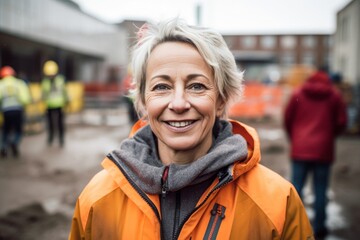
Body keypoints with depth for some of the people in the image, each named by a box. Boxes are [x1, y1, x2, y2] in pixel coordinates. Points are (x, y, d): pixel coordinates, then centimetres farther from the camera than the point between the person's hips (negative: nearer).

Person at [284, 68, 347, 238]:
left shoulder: (298, 94, 5)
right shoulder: (334, 96, 3)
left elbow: (287, 118, 5)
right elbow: (341, 122, 2)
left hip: (300, 149, 1)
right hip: (323, 150, 0)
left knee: (296, 187, 6)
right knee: (320, 190, 7)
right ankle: (319, 227, 12)